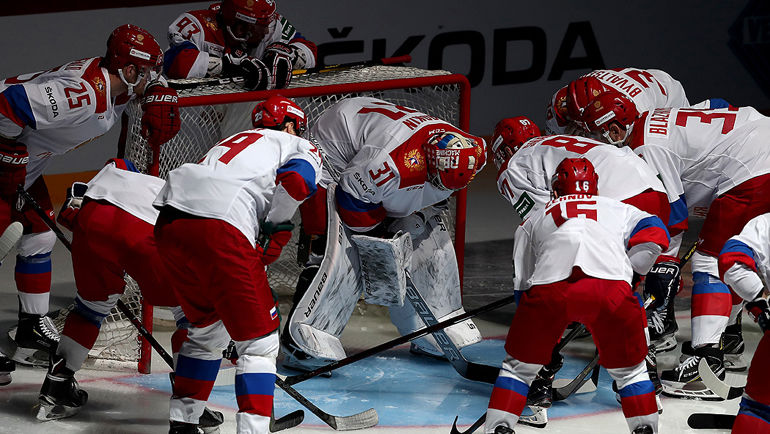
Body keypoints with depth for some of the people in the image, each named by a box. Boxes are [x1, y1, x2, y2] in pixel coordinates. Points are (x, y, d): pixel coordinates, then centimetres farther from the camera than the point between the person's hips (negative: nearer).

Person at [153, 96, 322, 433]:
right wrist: (277, 230, 8)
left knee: (207, 327, 27)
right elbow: (295, 180, -5)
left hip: (169, 224, 7)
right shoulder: (300, 147, 20)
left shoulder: (233, 141, 39)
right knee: (259, 340, 4)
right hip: (220, 230, -7)